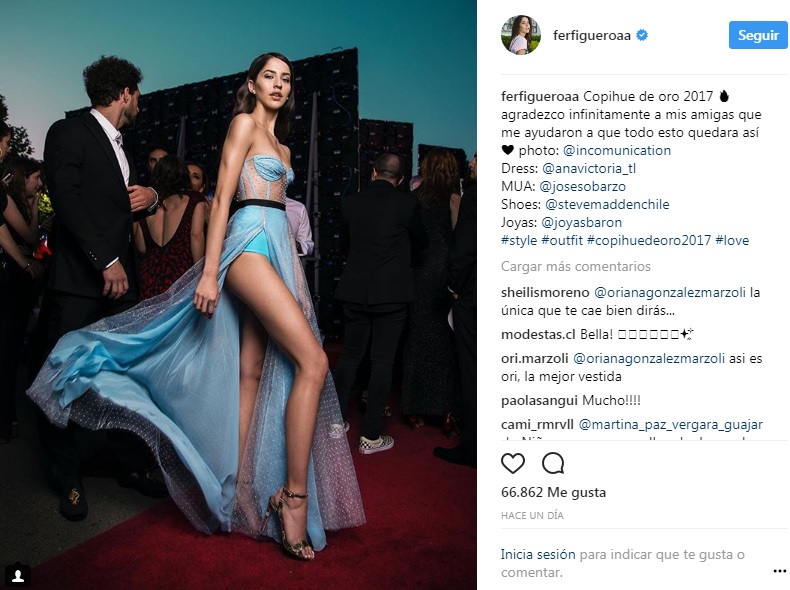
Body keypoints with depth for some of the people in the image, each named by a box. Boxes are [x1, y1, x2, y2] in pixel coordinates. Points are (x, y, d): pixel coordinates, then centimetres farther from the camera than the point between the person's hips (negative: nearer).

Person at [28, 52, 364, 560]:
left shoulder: (281, 146, 25)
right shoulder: (244, 123, 1)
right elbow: (222, 198, -8)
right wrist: (210, 272, -15)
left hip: (277, 251, 8)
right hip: (250, 244, -8)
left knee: (251, 375, 5)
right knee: (312, 361, -19)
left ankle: (242, 487, 11)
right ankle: (295, 495, -12)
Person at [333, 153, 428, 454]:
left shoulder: (351, 202, 2)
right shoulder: (407, 203, -7)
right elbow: (421, 241, 8)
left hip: (355, 291, 4)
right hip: (391, 293, -3)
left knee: (349, 356, 15)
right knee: (382, 362, 3)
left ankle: (337, 422, 24)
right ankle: (370, 436, 8)